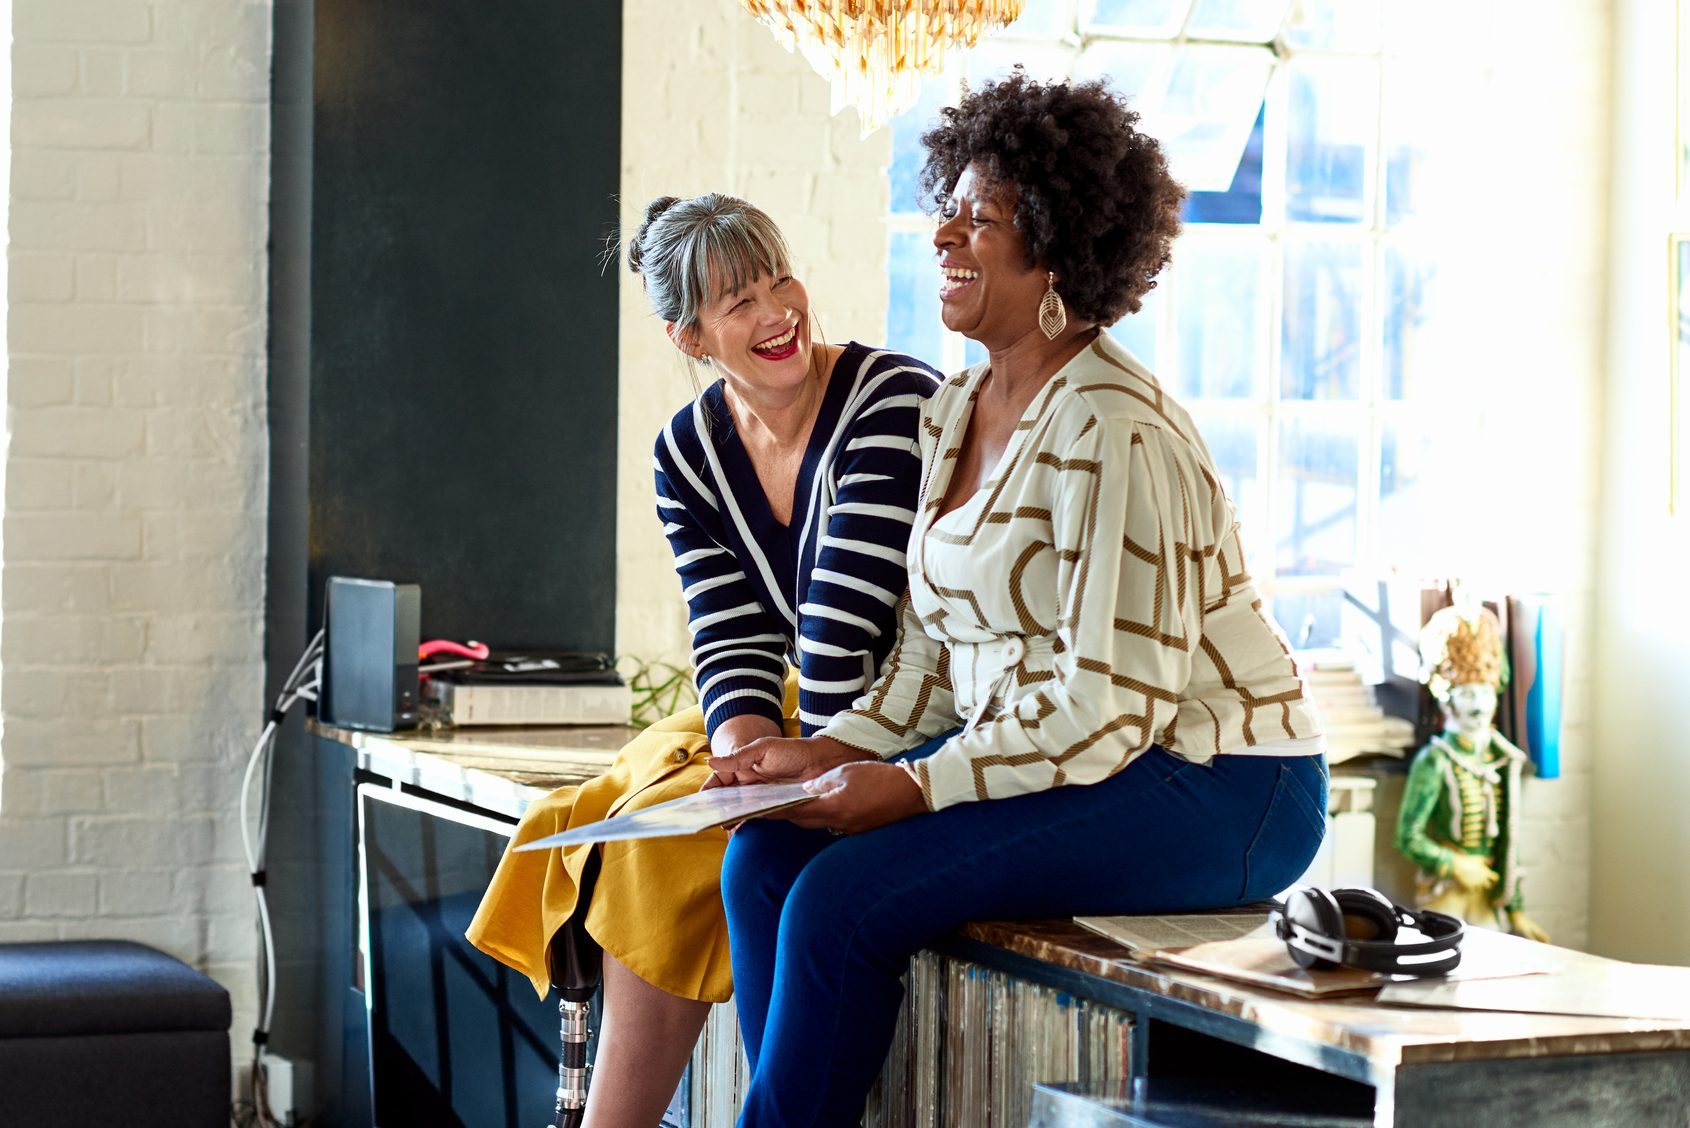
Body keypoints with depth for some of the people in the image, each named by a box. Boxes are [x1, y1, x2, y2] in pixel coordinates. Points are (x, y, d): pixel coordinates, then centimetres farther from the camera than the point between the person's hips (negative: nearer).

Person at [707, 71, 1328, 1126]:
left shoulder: (1111, 434, -19)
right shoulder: (955, 412, 10)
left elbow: (1110, 709, -22)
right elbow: (934, 655, 16)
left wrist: (913, 788, -20)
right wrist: (832, 751, 0)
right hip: (1042, 752, 9)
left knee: (844, 900, -22)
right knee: (766, 857, -6)